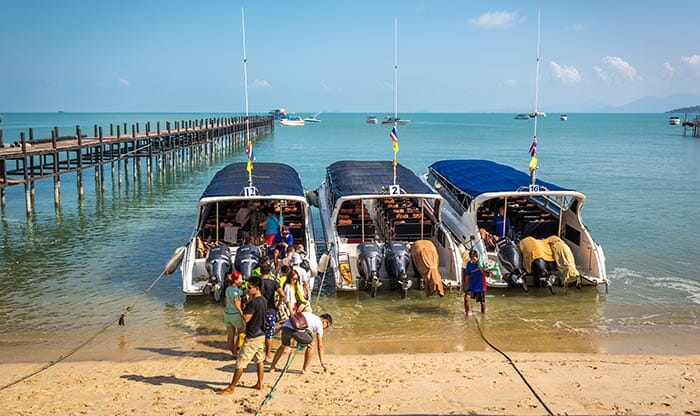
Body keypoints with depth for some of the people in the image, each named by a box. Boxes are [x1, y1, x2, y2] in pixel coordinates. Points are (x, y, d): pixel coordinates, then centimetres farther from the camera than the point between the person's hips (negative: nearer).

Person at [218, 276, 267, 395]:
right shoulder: (263, 300, 5)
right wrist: (249, 299, 10)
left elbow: (246, 319, -24)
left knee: (240, 363, -1)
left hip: (252, 337, -9)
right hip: (261, 335, 9)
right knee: (259, 360, 17)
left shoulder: (253, 302, -22)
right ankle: (259, 384, 23)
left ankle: (231, 388, 6)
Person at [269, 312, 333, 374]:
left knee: (284, 346, 32)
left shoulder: (309, 315, 36)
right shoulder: (319, 323, 19)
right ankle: (305, 369, 21)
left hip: (286, 327, 6)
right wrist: (323, 362, 27)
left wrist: (279, 328, 32)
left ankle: (272, 367, 36)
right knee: (310, 345, 19)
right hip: (298, 329, -6)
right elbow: (320, 346, 21)